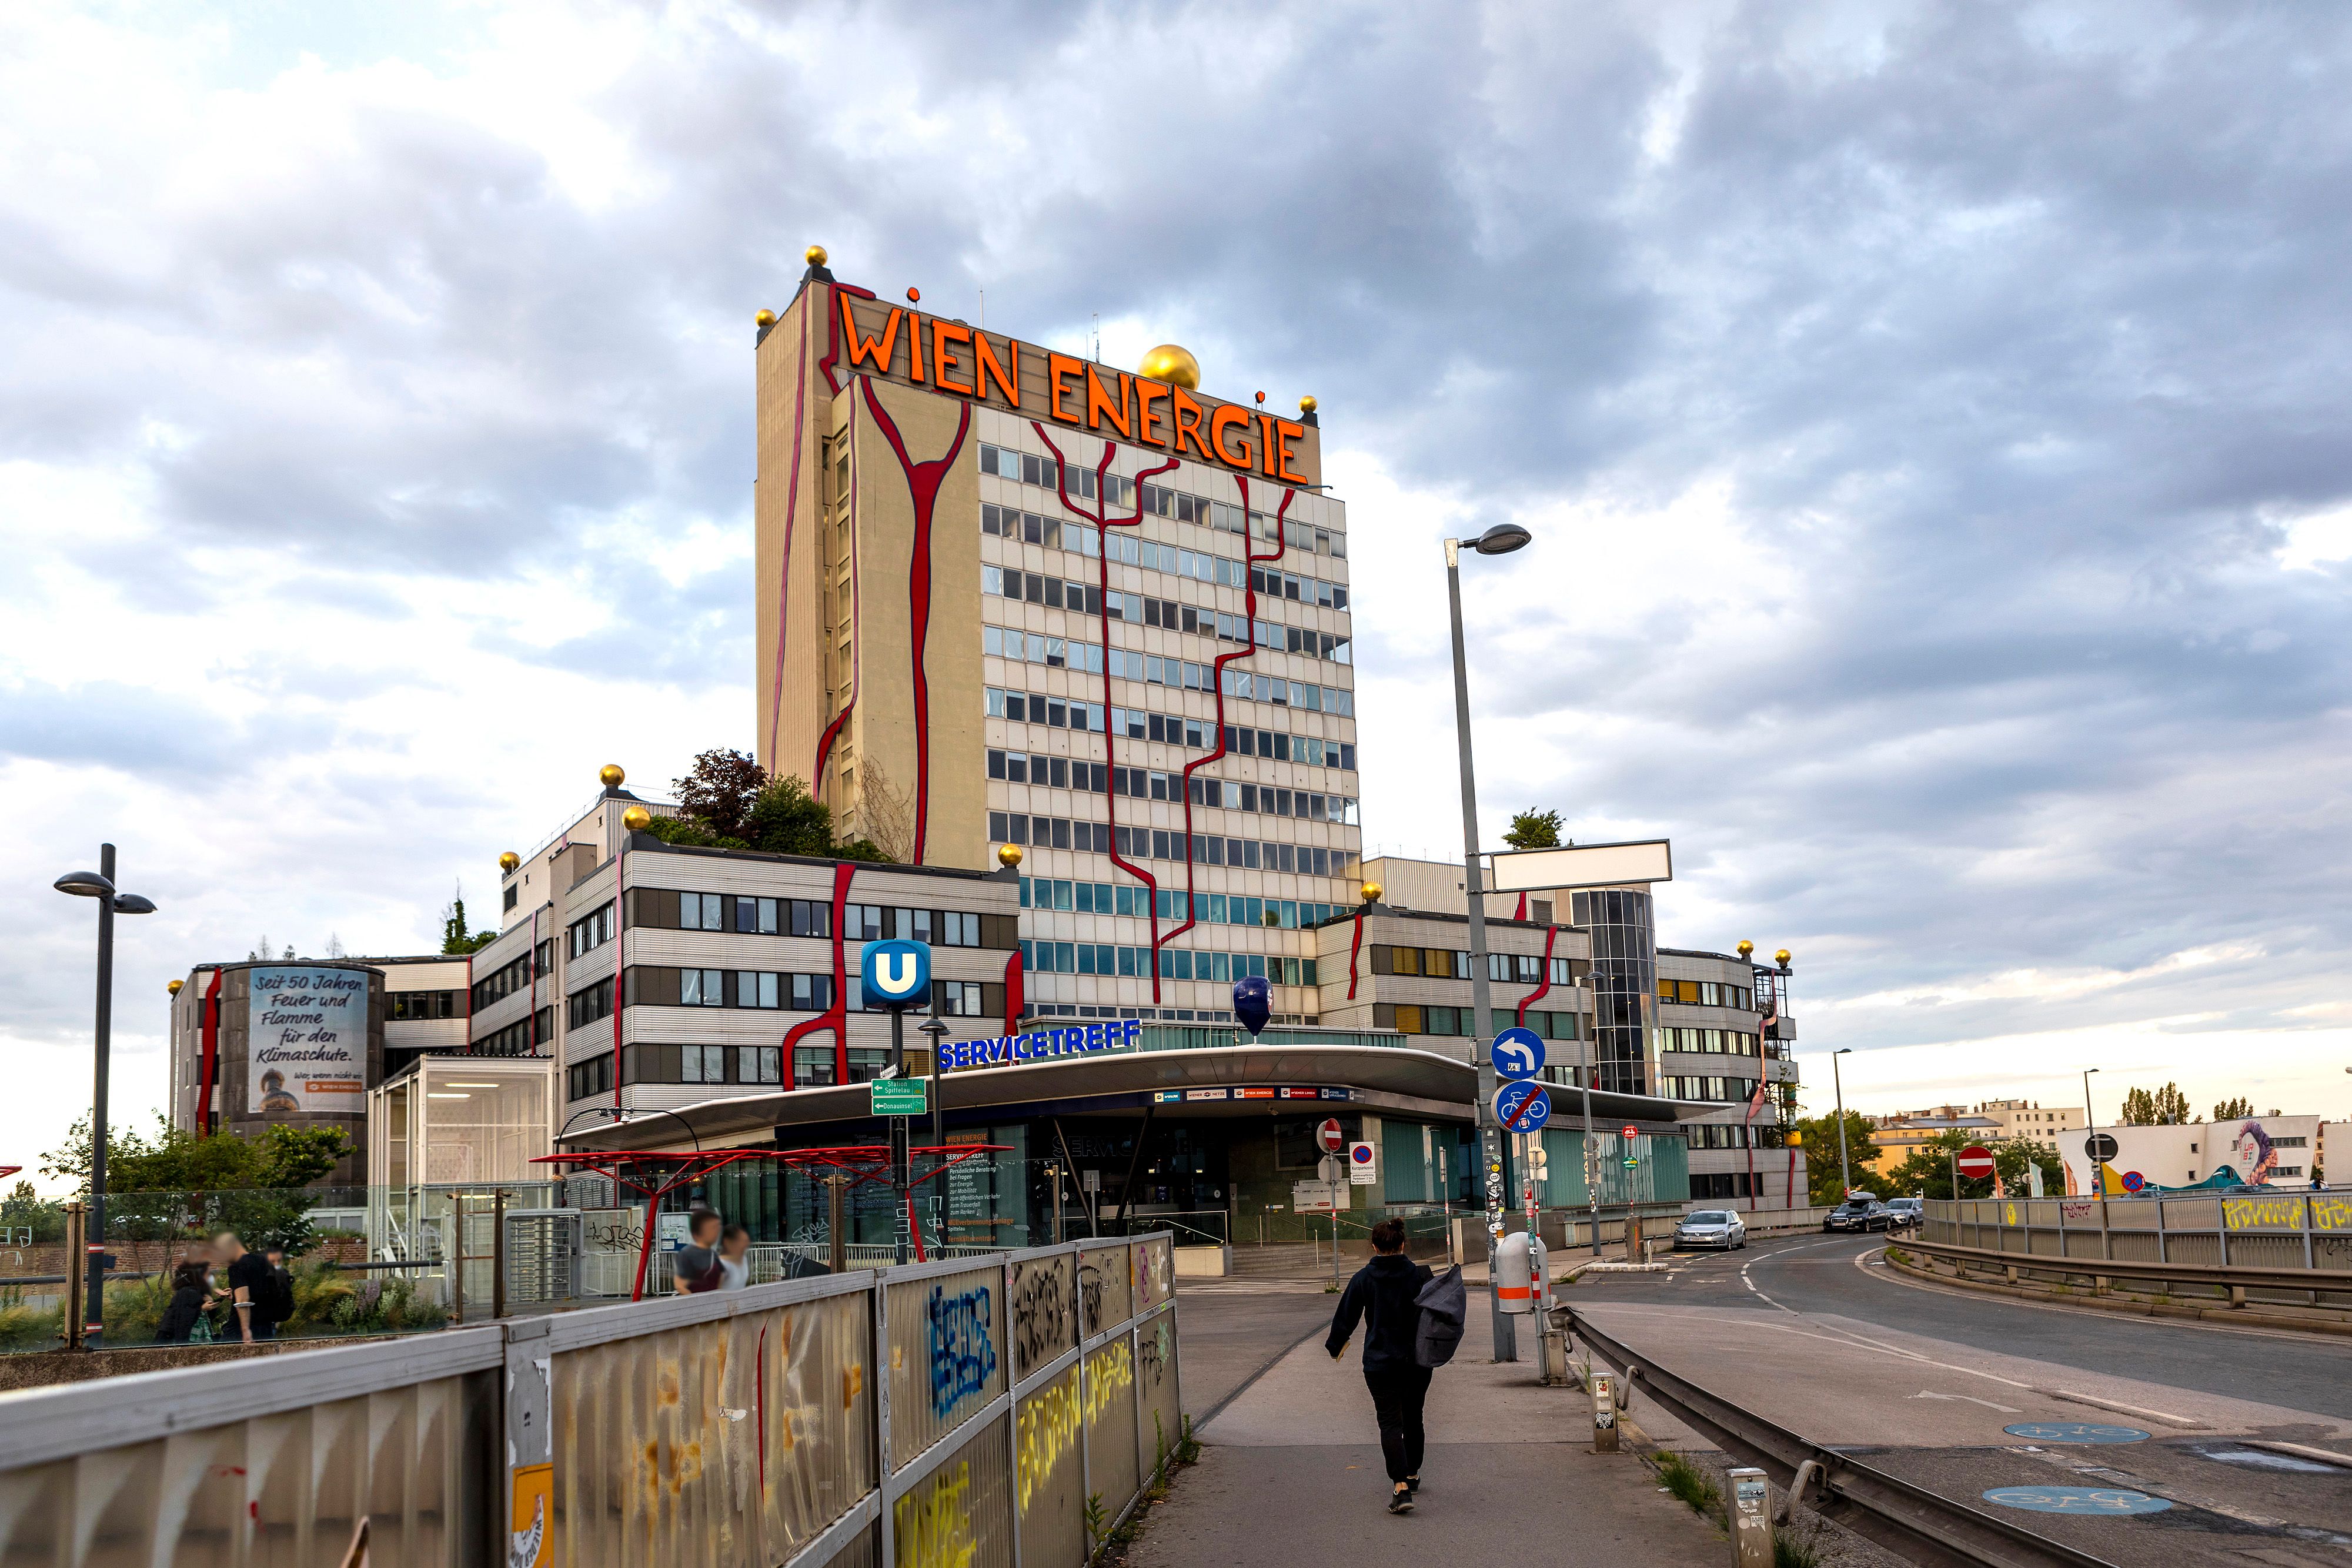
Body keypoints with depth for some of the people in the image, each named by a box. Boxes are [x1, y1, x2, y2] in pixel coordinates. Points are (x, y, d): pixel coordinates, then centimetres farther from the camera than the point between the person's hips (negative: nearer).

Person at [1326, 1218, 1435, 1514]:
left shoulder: (1363, 1278, -5)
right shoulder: (1419, 1275, -3)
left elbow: (1345, 1316, 2)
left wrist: (1335, 1346, 16)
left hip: (1380, 1362, -2)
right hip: (1417, 1362, 2)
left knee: (1390, 1422, -3)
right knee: (1413, 1418, 20)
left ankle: (1401, 1486, -19)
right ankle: (1413, 1475, 35)